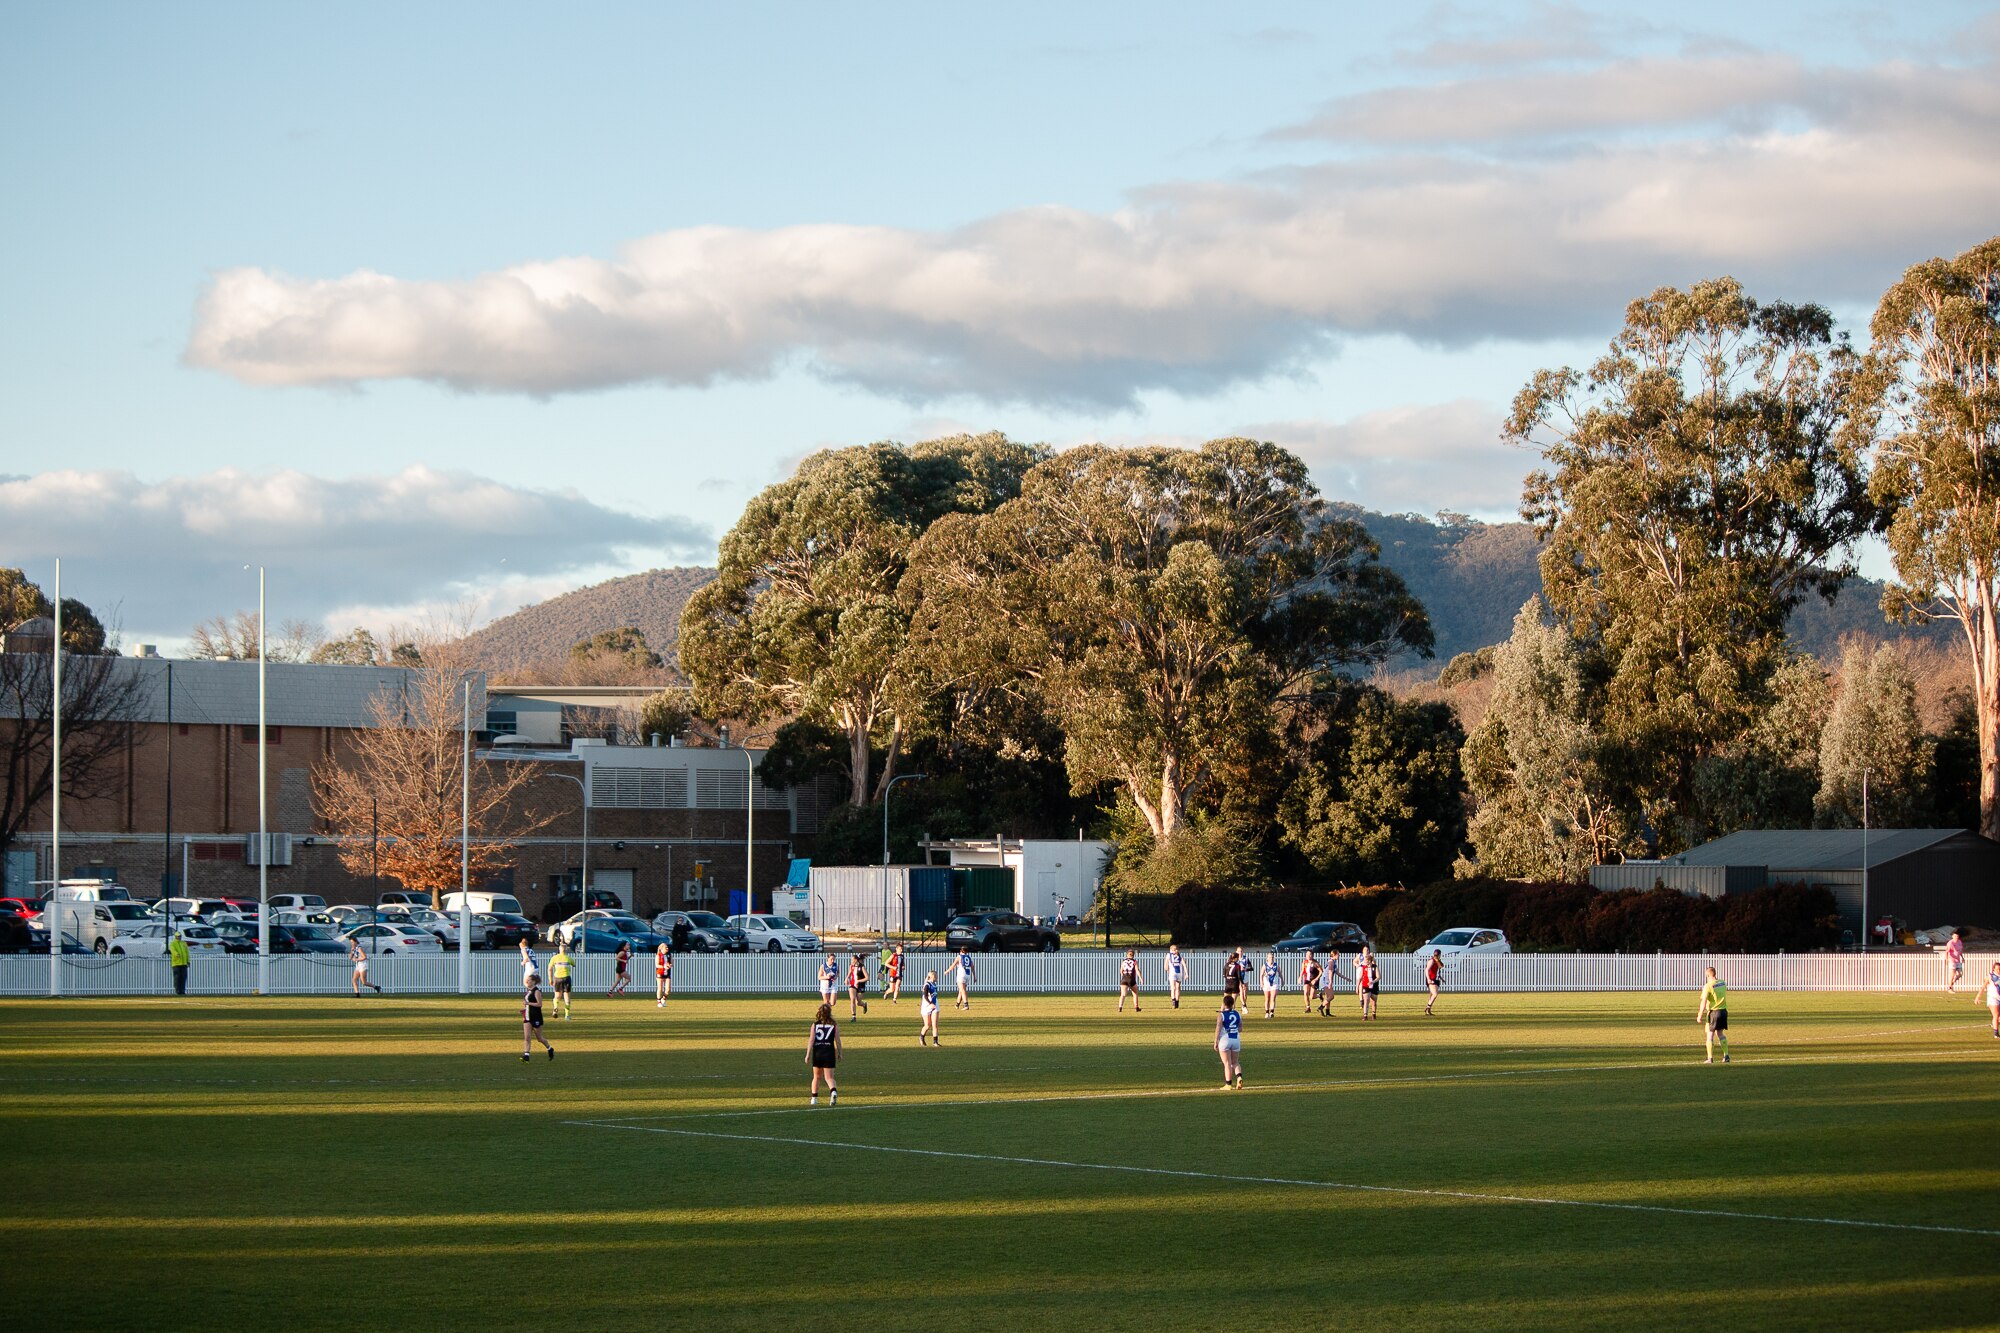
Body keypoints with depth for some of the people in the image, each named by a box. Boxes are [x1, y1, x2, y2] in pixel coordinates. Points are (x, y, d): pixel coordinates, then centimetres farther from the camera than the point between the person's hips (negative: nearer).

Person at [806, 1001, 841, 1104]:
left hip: (817, 1053, 1)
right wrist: (839, 1054, 10)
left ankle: (814, 1098, 21)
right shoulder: (834, 1025, 0)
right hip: (829, 1052, -1)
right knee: (829, 1077, -1)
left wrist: (808, 1055, -2)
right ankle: (833, 1091, -29)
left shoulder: (815, 1024, 2)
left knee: (816, 1076, 18)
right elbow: (837, 1041, -1)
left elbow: (811, 1040, -4)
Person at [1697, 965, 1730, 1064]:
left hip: (1713, 1012, -6)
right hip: (1723, 1010, 6)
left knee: (1709, 1034, 2)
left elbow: (1704, 1002, -17)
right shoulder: (1722, 983, 3)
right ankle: (1726, 1055, 16)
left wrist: (1700, 1015, -12)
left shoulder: (1708, 986, -15)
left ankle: (1710, 1058, -2)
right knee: (1720, 1034, 18)